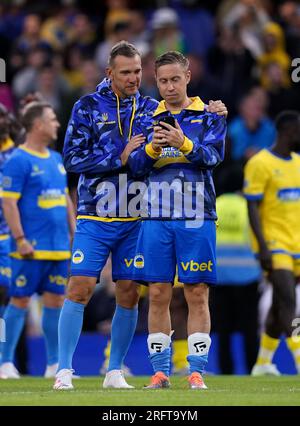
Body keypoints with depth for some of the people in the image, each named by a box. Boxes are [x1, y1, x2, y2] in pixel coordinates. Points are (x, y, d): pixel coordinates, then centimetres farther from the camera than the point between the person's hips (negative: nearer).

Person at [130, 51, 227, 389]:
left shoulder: (208, 117, 5)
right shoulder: (149, 119, 12)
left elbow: (213, 155, -11)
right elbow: (136, 164, 3)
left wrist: (184, 144, -29)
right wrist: (152, 148, -19)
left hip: (196, 218, -2)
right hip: (156, 218, 2)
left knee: (197, 295, -3)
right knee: (158, 296, 1)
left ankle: (196, 372, 0)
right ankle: (160, 371, 7)